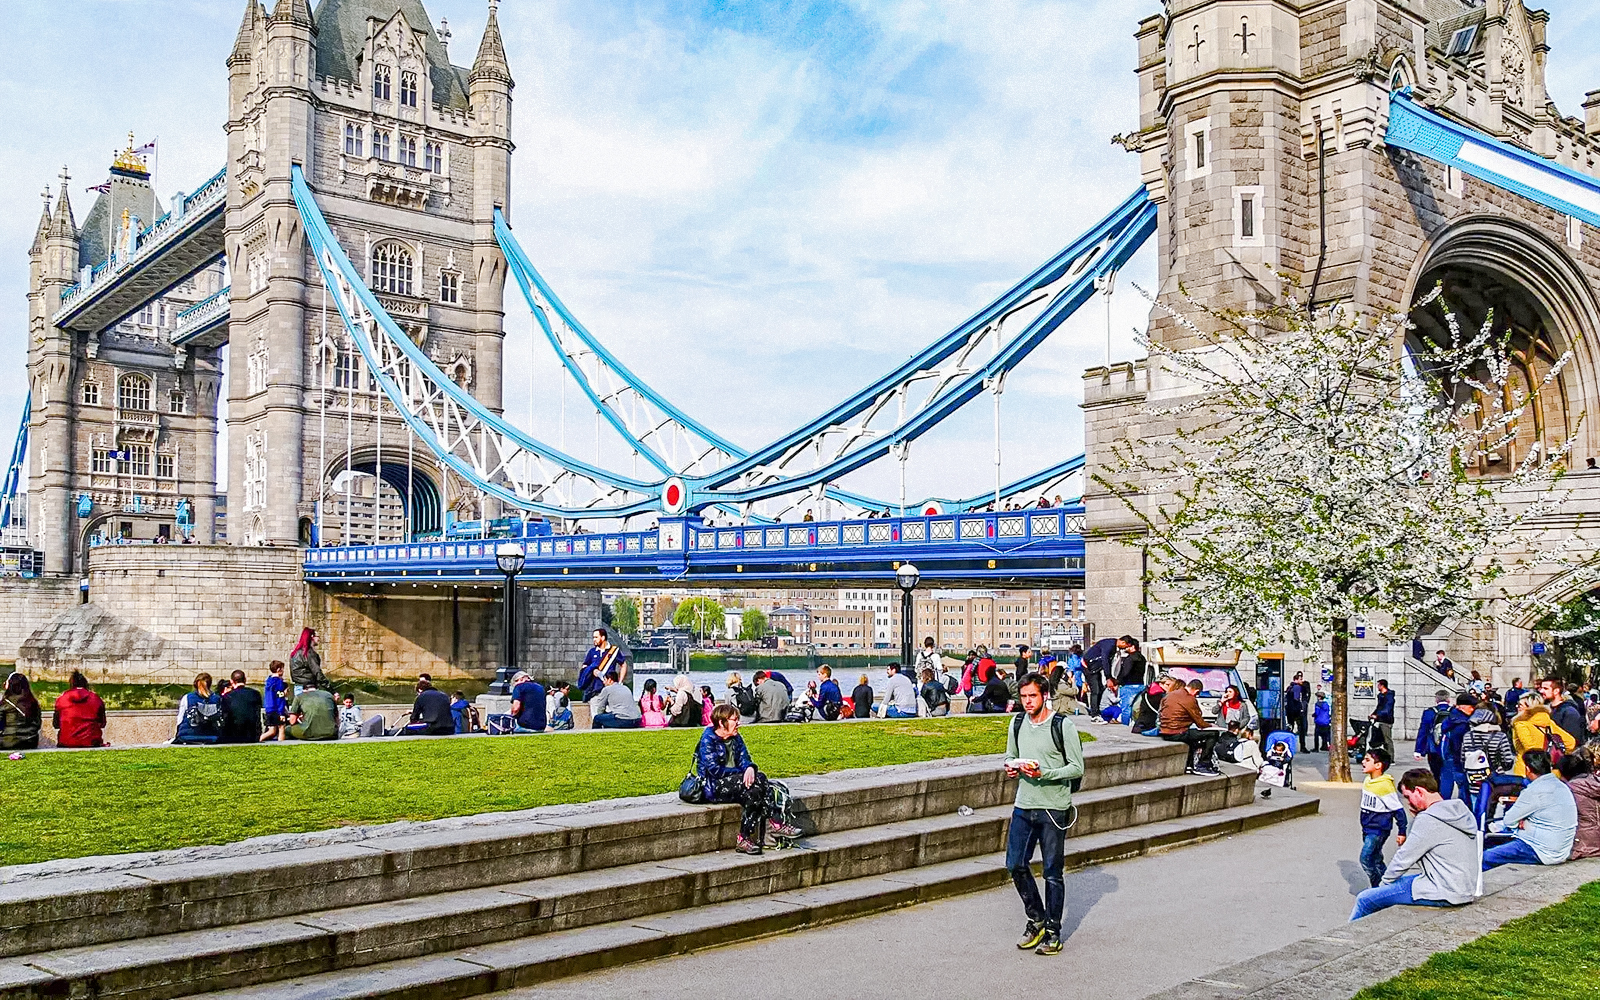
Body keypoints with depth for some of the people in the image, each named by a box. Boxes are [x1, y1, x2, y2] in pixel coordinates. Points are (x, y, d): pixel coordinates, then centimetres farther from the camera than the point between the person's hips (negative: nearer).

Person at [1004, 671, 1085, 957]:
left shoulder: (1063, 726, -9)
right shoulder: (1017, 724, 8)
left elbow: (1077, 767, -8)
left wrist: (1043, 774, -20)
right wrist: (1011, 768, -3)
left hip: (1053, 808, -5)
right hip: (1023, 805, 5)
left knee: (1053, 872, 3)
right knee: (1015, 864, 4)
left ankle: (1053, 932, 14)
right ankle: (1036, 920, 23)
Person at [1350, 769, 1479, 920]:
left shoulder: (1428, 819, -19)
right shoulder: (1461, 811, 10)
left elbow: (1404, 858, -10)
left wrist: (1384, 883, 3)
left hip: (1444, 894, -10)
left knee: (1364, 900, -5)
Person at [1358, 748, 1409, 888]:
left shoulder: (1385, 785, -20)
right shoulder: (1367, 781, 7)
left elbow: (1398, 809, -15)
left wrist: (1402, 832, -12)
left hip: (1379, 830, -9)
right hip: (1367, 829, 9)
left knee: (1366, 858, -13)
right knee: (1376, 859, 15)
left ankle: (1378, 887, -1)